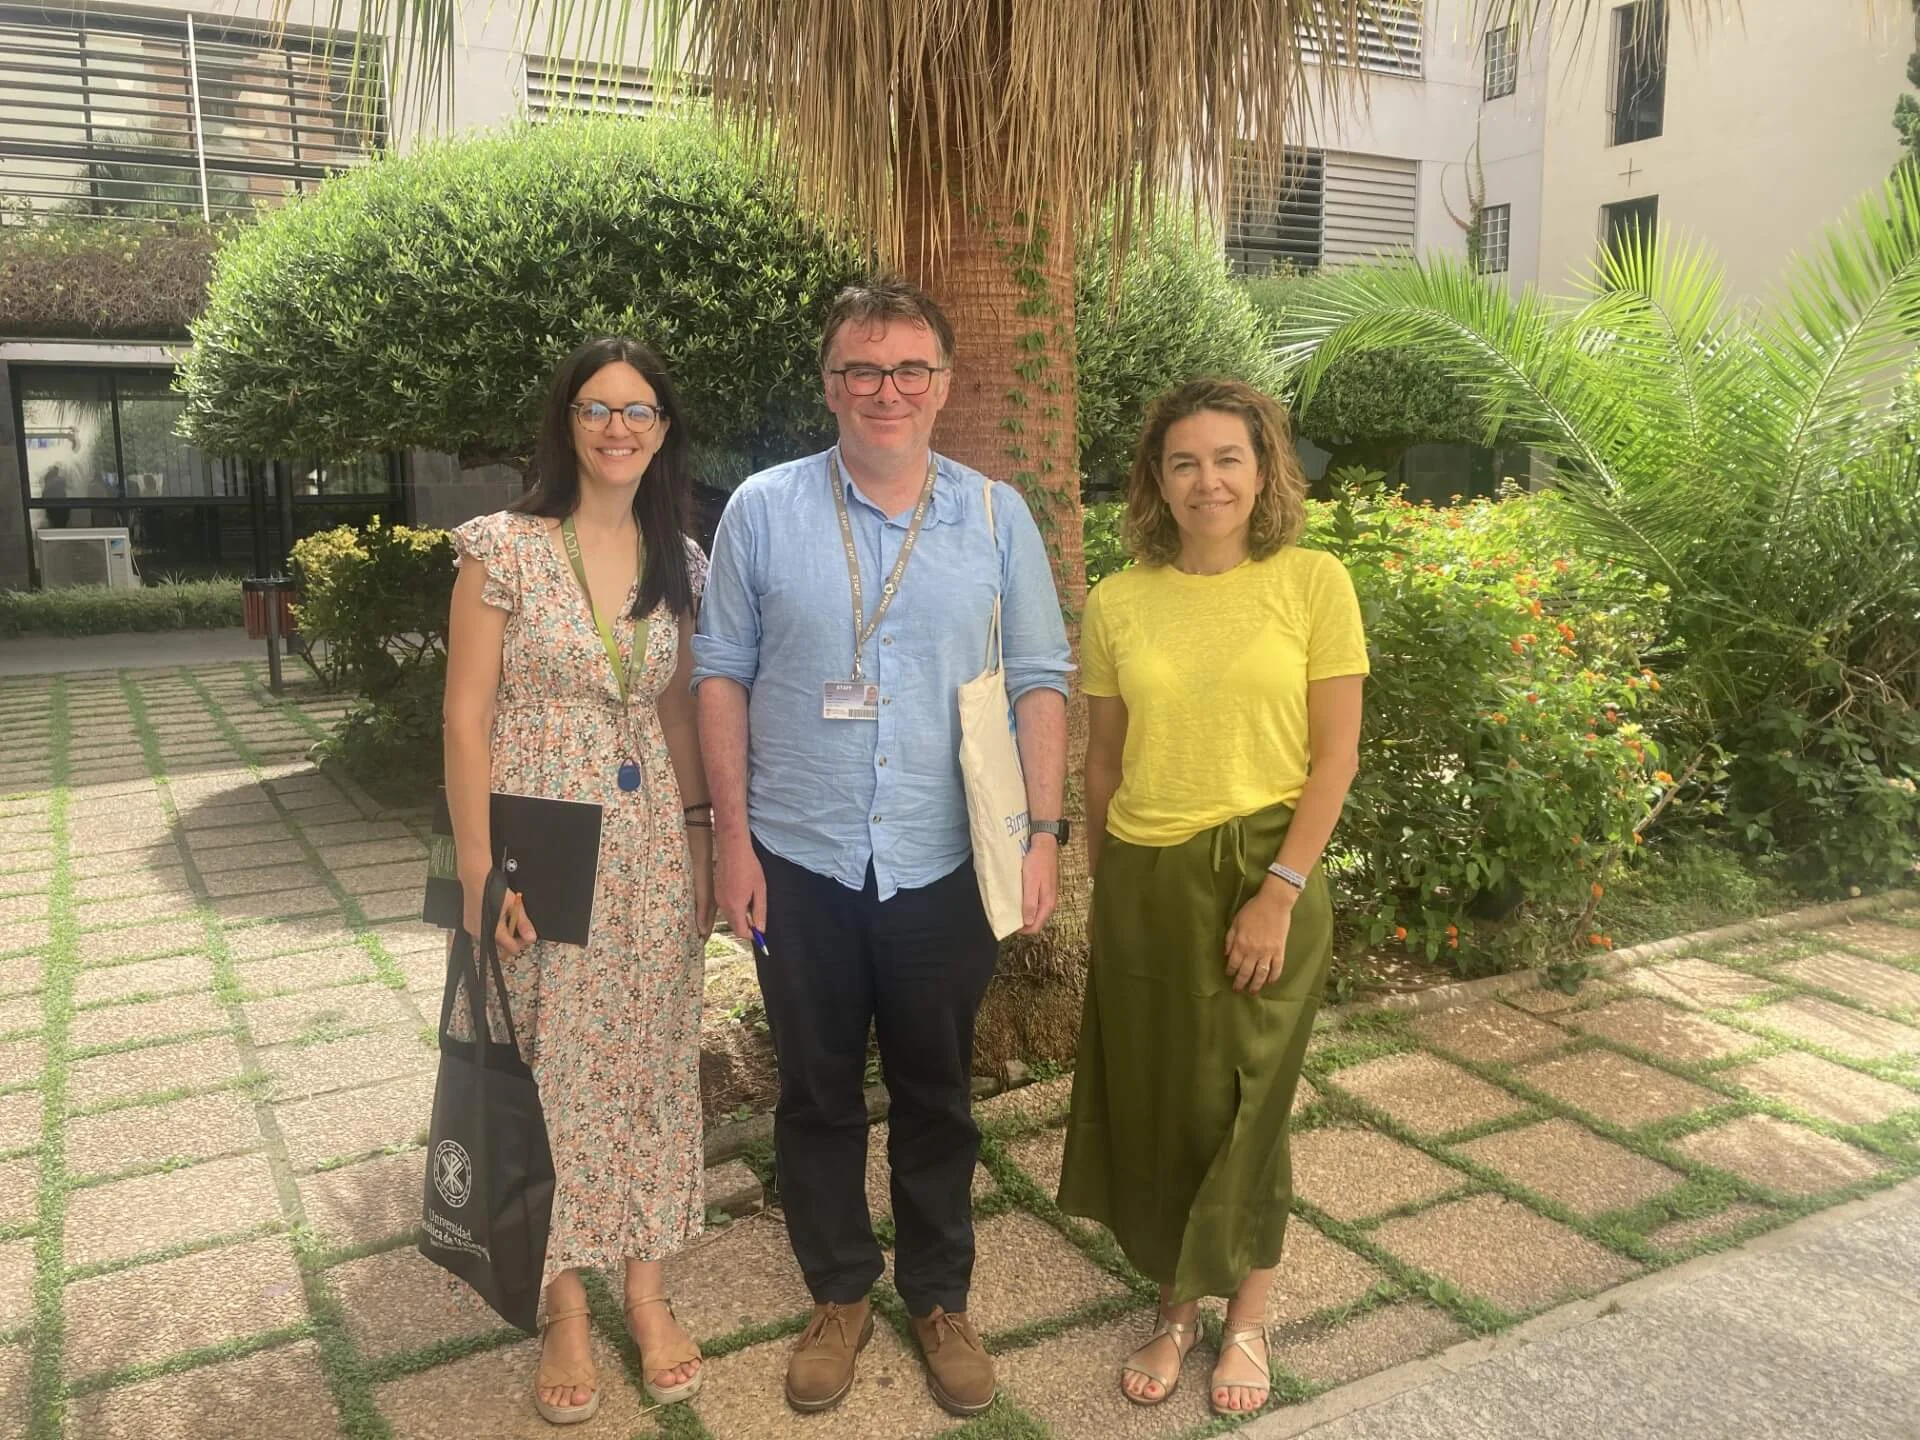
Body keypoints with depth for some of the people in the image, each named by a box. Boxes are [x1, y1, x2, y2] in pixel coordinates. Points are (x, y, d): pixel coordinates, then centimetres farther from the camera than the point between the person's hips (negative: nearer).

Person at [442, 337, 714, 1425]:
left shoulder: (680, 559, 6)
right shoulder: (505, 548, -7)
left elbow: (680, 710, 11)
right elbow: (467, 717, -7)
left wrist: (702, 842, 7)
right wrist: (480, 869, -11)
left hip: (654, 841, 4)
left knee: (653, 1059, 11)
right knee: (554, 1070, 7)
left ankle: (648, 1288, 28)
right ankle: (567, 1307, 24)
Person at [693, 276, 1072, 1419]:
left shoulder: (997, 517, -1)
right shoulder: (764, 510, -3)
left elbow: (1041, 681, 1)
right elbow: (723, 675, 1)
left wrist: (1043, 832, -5)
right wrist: (733, 835, -2)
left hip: (944, 863, 0)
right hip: (800, 859, 0)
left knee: (938, 1094, 14)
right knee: (818, 1093, 14)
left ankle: (941, 1298, 34)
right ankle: (840, 1295, 34)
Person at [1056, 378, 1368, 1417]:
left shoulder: (1313, 583, -5)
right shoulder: (1117, 602, 1)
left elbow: (1335, 756, -6)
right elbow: (1102, 762, 7)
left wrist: (1279, 892, -12)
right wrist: (1104, 889, 10)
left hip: (1265, 874, -2)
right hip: (1144, 883, 2)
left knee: (1245, 1104, 9)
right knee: (1155, 1102, 11)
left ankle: (1248, 1315, 32)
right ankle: (1176, 1308, 33)